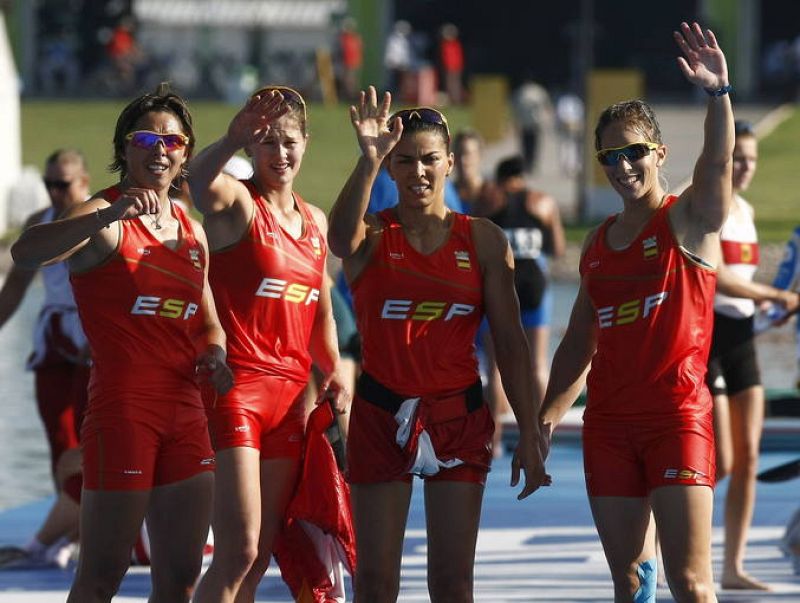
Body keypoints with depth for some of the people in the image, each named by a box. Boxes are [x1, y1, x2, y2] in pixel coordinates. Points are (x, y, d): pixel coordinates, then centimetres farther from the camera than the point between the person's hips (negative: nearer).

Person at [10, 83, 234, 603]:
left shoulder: (191, 232, 15)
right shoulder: (105, 218, -7)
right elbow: (25, 252, -27)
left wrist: (213, 355, 4)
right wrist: (109, 215, -39)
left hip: (186, 410, 7)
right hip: (122, 407, -7)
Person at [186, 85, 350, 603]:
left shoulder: (315, 222, 15)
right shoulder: (236, 202, -6)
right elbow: (199, 181, -32)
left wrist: (334, 375, 10)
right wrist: (232, 142, -51)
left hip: (290, 395, 7)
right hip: (236, 388, -7)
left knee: (261, 557, 9)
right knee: (238, 552, -15)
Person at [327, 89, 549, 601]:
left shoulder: (483, 240, 3)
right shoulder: (372, 237, -1)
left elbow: (510, 340, 3)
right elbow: (341, 240, -27)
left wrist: (529, 433, -1)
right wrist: (369, 161, -40)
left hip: (459, 417, 1)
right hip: (382, 416, -1)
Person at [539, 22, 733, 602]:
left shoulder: (689, 221, -1)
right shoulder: (598, 244, 14)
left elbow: (718, 163, -22)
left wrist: (719, 94, -38)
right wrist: (547, 417, 13)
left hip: (677, 418, -6)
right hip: (609, 424, 6)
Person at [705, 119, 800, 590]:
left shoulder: (745, 210, 14)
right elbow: (711, 277, -22)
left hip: (740, 339, 8)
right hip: (703, 336, -8)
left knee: (748, 460, 4)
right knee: (719, 462, -10)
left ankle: (734, 567, 8)